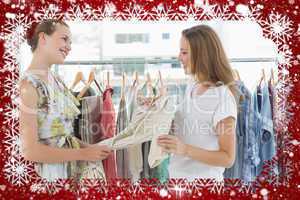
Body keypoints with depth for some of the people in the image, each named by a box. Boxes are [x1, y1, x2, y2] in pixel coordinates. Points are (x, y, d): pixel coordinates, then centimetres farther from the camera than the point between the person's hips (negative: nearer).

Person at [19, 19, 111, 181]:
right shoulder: (27, 85, -19)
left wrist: (89, 147, -2)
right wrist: (84, 154, -18)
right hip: (45, 172, -7)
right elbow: (30, 150, -22)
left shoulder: (56, 81, 6)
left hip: (69, 168, 8)